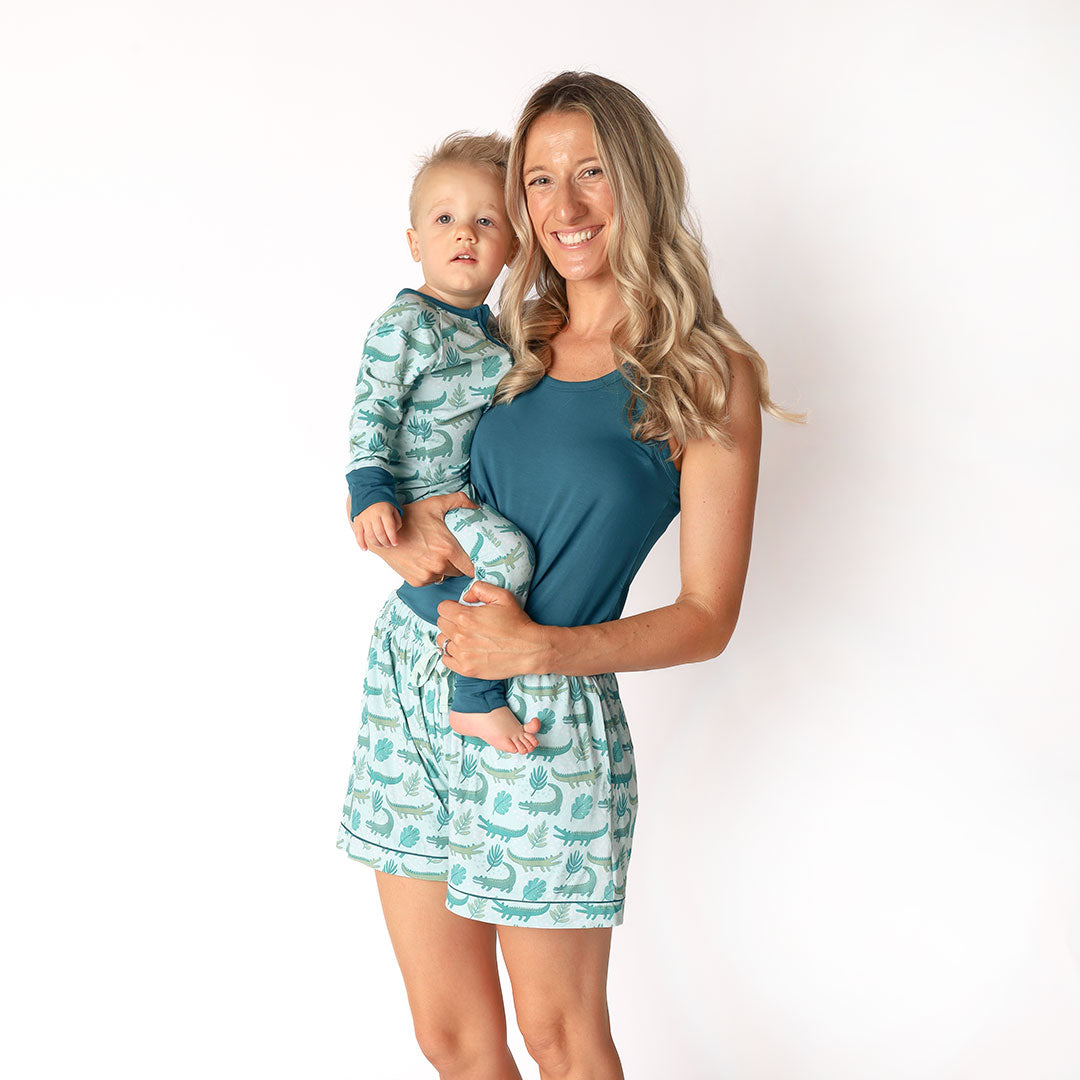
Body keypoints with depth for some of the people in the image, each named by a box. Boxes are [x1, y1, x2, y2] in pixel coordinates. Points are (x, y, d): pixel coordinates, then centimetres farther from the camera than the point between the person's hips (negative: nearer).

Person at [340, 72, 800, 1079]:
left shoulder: (708, 376, -6)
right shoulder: (511, 349, 9)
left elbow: (706, 617, -7)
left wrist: (537, 647, -20)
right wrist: (401, 538, -6)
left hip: (547, 722, -5)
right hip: (417, 690, 5)